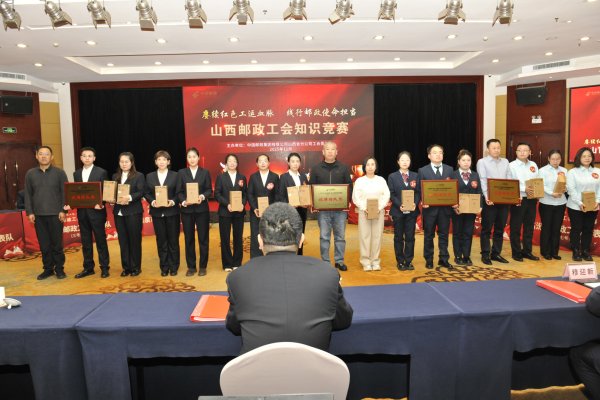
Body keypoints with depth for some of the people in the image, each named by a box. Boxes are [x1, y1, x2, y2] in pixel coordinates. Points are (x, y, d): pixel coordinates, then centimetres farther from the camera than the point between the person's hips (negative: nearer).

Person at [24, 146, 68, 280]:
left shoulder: (59, 172, 1)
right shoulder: (30, 173, 8)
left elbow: (65, 192, -1)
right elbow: (28, 194, 9)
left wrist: (63, 210, -8)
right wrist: (29, 212, 2)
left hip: (55, 214, -2)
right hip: (38, 215, 2)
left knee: (57, 243, 3)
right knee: (44, 244, 7)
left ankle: (59, 269, 13)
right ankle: (48, 269, 17)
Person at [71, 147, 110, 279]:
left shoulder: (101, 172, -2)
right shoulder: (76, 173, 12)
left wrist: (100, 204, -18)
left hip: (96, 211, -4)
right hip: (82, 211, 5)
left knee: (100, 240, 2)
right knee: (85, 241, 10)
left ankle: (104, 268, 10)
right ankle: (88, 268, 19)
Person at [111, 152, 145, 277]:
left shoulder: (139, 176, 0)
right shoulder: (115, 176, 16)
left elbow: (141, 192, -10)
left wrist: (129, 198, -25)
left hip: (133, 212, -5)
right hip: (119, 212, 5)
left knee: (134, 240, 1)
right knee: (123, 241, 7)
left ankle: (136, 267, 11)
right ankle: (126, 267, 16)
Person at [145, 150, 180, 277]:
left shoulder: (175, 175, 1)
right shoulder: (150, 176, 8)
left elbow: (179, 193, -1)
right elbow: (147, 193, 6)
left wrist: (173, 201, -18)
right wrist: (152, 201, -12)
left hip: (172, 212, -2)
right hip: (157, 213, 2)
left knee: (173, 240, 4)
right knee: (161, 241, 7)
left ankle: (173, 267, 16)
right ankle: (164, 267, 18)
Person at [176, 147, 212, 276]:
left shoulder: (205, 172, 6)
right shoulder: (181, 173, 6)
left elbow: (209, 190, 1)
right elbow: (179, 191, 2)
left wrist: (203, 197, -18)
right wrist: (183, 201, -16)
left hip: (202, 209, 0)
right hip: (187, 210, 1)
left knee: (203, 238, 4)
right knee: (188, 239, 6)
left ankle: (203, 266, 15)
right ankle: (191, 267, 17)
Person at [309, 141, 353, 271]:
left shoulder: (343, 168, 7)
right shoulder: (316, 169, 6)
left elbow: (349, 186, 6)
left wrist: (348, 201, -8)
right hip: (322, 208, 0)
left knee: (340, 236, 6)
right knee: (324, 236, 3)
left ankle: (339, 261, 17)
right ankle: (325, 262, 12)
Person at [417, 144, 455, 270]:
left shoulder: (449, 169, 9)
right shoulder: (423, 171, 1)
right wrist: (423, 201, -16)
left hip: (445, 208, 2)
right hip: (430, 208, -2)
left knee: (444, 235, 8)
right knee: (429, 235, 7)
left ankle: (443, 259, 18)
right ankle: (429, 260, 18)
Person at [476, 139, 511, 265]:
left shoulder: (505, 162, 16)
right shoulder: (482, 162, 0)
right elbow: (483, 181, -11)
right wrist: (487, 197, -23)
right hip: (490, 200, -5)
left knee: (500, 229, 10)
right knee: (486, 229, 1)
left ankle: (496, 253, 20)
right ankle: (485, 255, 9)